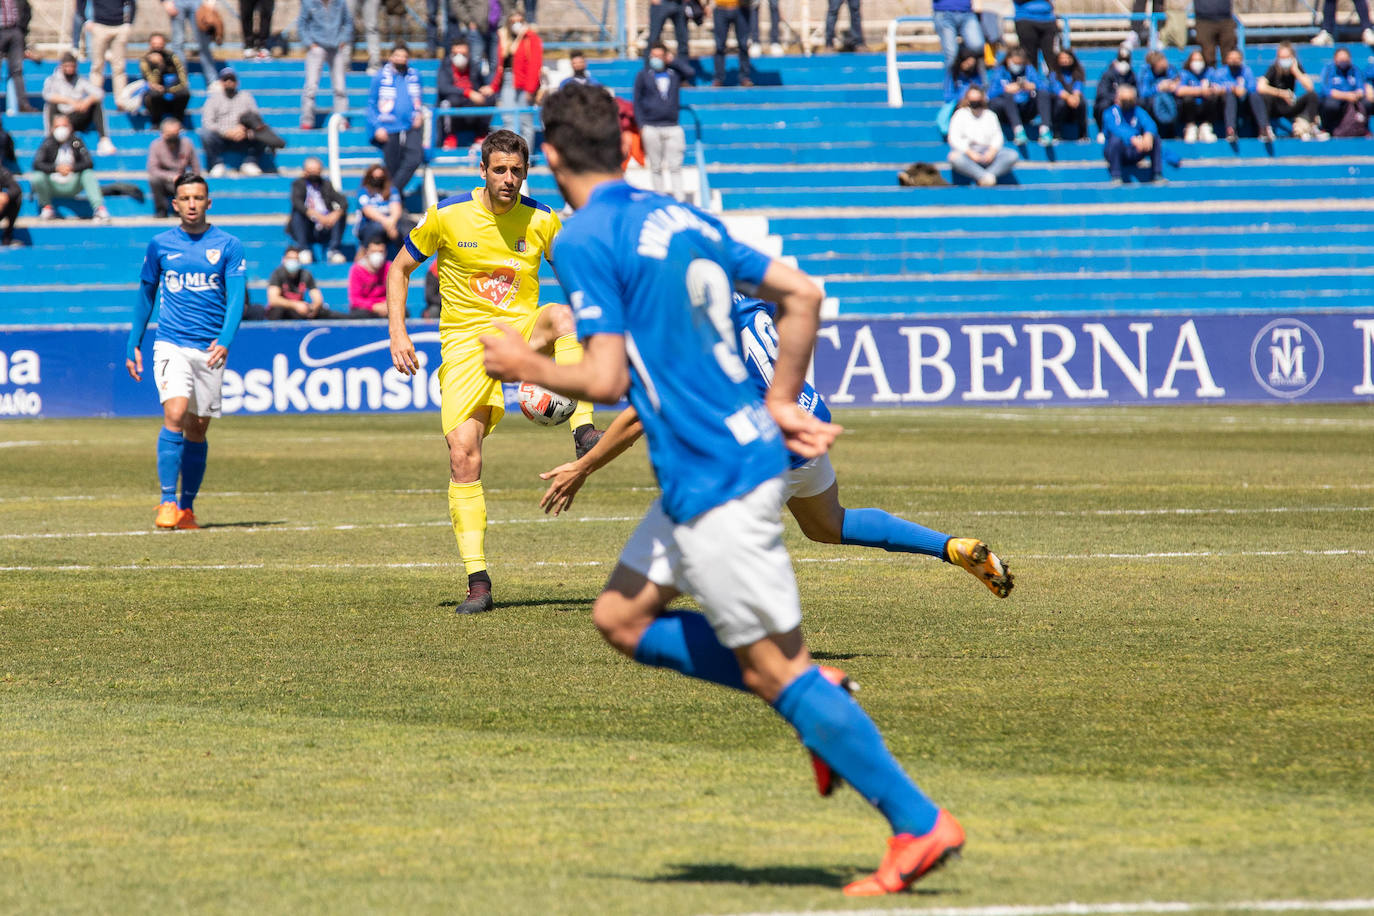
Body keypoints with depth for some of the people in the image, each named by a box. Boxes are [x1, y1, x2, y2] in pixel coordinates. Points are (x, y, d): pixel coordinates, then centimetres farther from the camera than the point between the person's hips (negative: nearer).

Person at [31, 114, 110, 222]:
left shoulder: (76, 142, -2)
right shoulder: (48, 143, -5)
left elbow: (89, 163, -11)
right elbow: (37, 164, -17)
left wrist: (72, 168, -30)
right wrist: (56, 168, -33)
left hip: (72, 187, 1)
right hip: (53, 186, -1)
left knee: (88, 174, -24)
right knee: (36, 177, -29)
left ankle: (99, 208, -33)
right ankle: (47, 208, -7)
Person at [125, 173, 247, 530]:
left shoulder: (228, 246, 2)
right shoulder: (160, 245, 6)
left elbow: (236, 297, -5)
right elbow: (146, 296, 16)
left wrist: (225, 340, -21)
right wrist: (133, 345, 15)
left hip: (211, 349, 1)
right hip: (171, 345, -1)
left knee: (197, 430, 5)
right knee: (174, 415, -20)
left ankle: (187, 507, 17)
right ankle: (167, 502, -20)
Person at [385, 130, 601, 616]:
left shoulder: (541, 220, -2)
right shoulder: (447, 216, -4)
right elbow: (400, 269, 9)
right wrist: (398, 333, -2)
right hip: (465, 338, 0)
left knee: (561, 315, -36)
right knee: (463, 457, -14)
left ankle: (584, 430, -39)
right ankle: (478, 582, -8)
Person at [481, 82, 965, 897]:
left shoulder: (587, 241, -12)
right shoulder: (682, 218, 13)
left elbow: (607, 380, -18)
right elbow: (803, 294, 15)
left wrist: (524, 366, -1)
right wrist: (780, 406, 20)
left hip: (712, 479, -9)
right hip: (747, 449, 9)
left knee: (774, 665, -3)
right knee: (622, 617, 17)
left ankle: (920, 823, -3)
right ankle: (819, 704, 13)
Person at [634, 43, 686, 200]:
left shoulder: (675, 74, 11)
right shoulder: (643, 75, 8)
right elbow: (637, 102, 7)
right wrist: (641, 125, -2)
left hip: (673, 127, 1)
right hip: (651, 128, -1)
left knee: (675, 167, -5)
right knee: (656, 168, 3)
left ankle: (679, 200, -7)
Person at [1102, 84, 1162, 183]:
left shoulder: (1137, 111, 8)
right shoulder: (1110, 113, -4)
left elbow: (1149, 123, -11)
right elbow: (1117, 130, -25)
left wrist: (1148, 135, -36)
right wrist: (1133, 139, -43)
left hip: (1135, 153, 4)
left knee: (1155, 138, -17)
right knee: (1115, 139, -35)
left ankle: (1157, 175, -15)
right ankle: (1116, 177, -29)